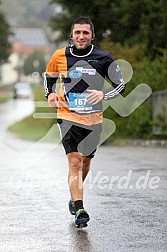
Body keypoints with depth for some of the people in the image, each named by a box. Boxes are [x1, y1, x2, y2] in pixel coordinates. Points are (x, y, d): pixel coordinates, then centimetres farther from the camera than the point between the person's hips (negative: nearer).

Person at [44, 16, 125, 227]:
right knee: (74, 161, -16)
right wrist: (50, 94, -2)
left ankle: (74, 198, 41)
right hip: (68, 116, -2)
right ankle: (79, 210, -19)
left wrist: (103, 94, -17)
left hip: (93, 119, 2)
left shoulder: (103, 58, -4)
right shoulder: (60, 56, -2)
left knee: (85, 162, 15)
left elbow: (121, 83, 1)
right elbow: (49, 77, 17)